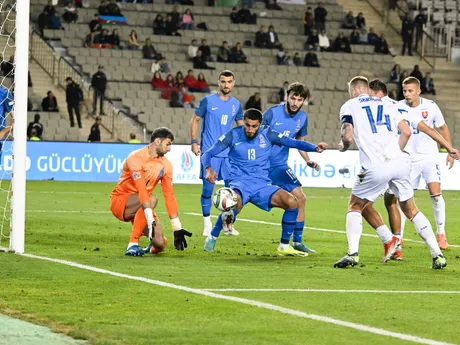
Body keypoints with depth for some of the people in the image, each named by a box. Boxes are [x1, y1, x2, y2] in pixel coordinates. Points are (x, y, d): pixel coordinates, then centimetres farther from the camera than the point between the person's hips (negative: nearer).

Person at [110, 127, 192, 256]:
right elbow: (141, 190, -31)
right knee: (151, 199, -36)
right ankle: (132, 246, -29)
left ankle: (151, 249, 26)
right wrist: (151, 219, -40)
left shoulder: (166, 165, 0)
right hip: (120, 201, -6)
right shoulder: (136, 158, -21)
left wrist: (177, 228, -4)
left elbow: (169, 196, 1)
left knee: (160, 244, -14)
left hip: (141, 208, 6)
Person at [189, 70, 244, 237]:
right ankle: (207, 225, 8)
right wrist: (194, 142, -7)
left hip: (229, 153, 4)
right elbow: (194, 120, 2)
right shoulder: (207, 101, -4)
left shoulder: (236, 104, 7)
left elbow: (241, 125, 19)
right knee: (208, 188, -3)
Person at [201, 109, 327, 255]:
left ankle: (284, 247, 0)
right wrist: (209, 169, -22)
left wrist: (315, 148, -14)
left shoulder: (267, 134, 3)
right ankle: (212, 238, -12)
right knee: (235, 206, -38)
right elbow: (208, 154, -1)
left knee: (292, 203, -17)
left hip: (262, 185, 3)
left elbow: (294, 142, 4)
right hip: (240, 183, -3)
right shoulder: (233, 135, -1)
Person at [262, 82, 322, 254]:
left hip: (279, 166, 5)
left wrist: (308, 161, 4)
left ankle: (297, 241, 9)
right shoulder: (272, 113, -14)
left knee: (300, 198, -2)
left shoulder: (302, 118, 3)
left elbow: (300, 141, 17)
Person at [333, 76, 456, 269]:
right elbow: (406, 132, 13)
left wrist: (343, 147, 18)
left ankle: (352, 253, -2)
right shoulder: (385, 105, 23)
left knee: (355, 207, 16)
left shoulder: (349, 106, 10)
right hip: (399, 162, 4)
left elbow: (347, 137, -3)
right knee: (411, 210, 17)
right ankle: (437, 255, 9)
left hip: (376, 167, -4)